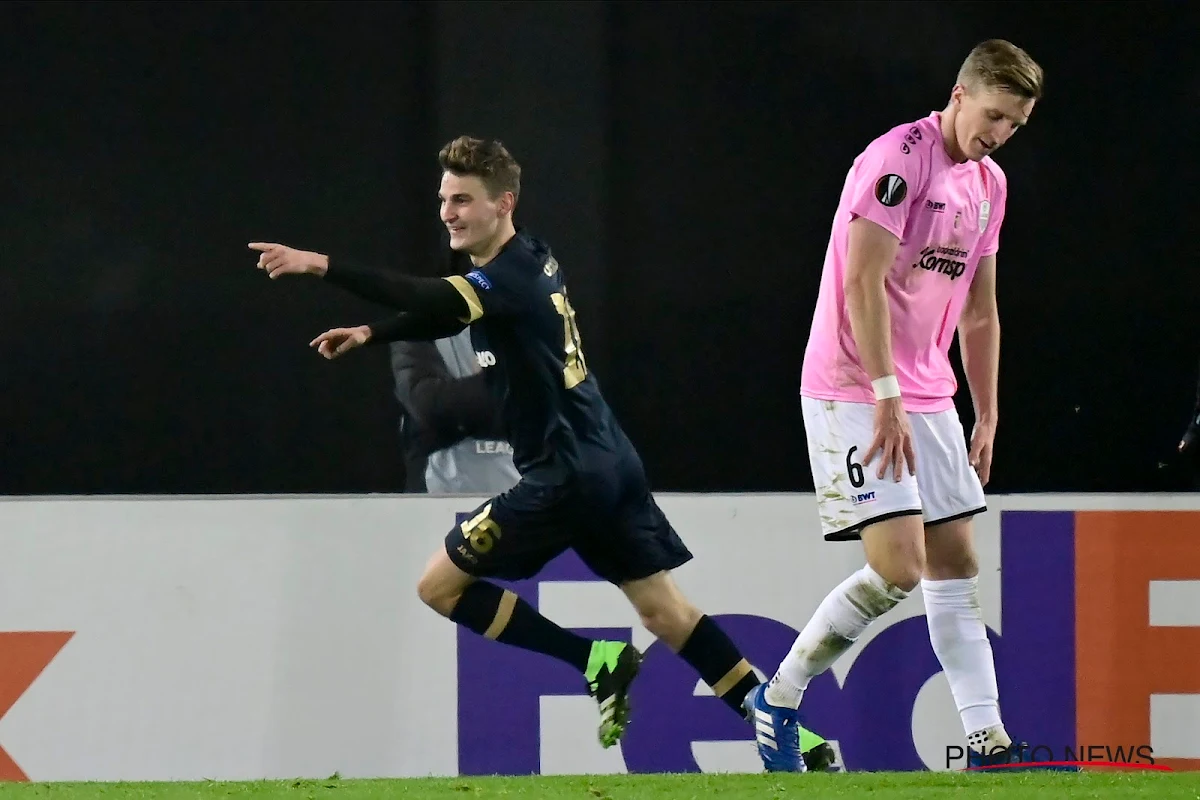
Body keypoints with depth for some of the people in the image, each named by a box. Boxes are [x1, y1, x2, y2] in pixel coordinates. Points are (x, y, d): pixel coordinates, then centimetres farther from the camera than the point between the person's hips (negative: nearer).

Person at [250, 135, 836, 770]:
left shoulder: (513, 276, -16)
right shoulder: (530, 260, 13)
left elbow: (434, 302, -34)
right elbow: (445, 315, 28)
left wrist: (321, 265, -39)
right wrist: (370, 333, 13)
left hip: (565, 475, -9)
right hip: (610, 461, 9)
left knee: (440, 585, 0)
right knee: (663, 609, 10)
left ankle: (597, 662, -3)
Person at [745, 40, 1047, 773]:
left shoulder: (989, 184, 14)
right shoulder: (899, 159, -14)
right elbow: (862, 282, -19)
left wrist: (987, 418, 18)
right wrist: (888, 397, -22)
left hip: (928, 398, 9)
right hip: (854, 393, -9)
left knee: (956, 563, 5)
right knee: (898, 567, -15)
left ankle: (986, 740, 5)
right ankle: (777, 700, -1)